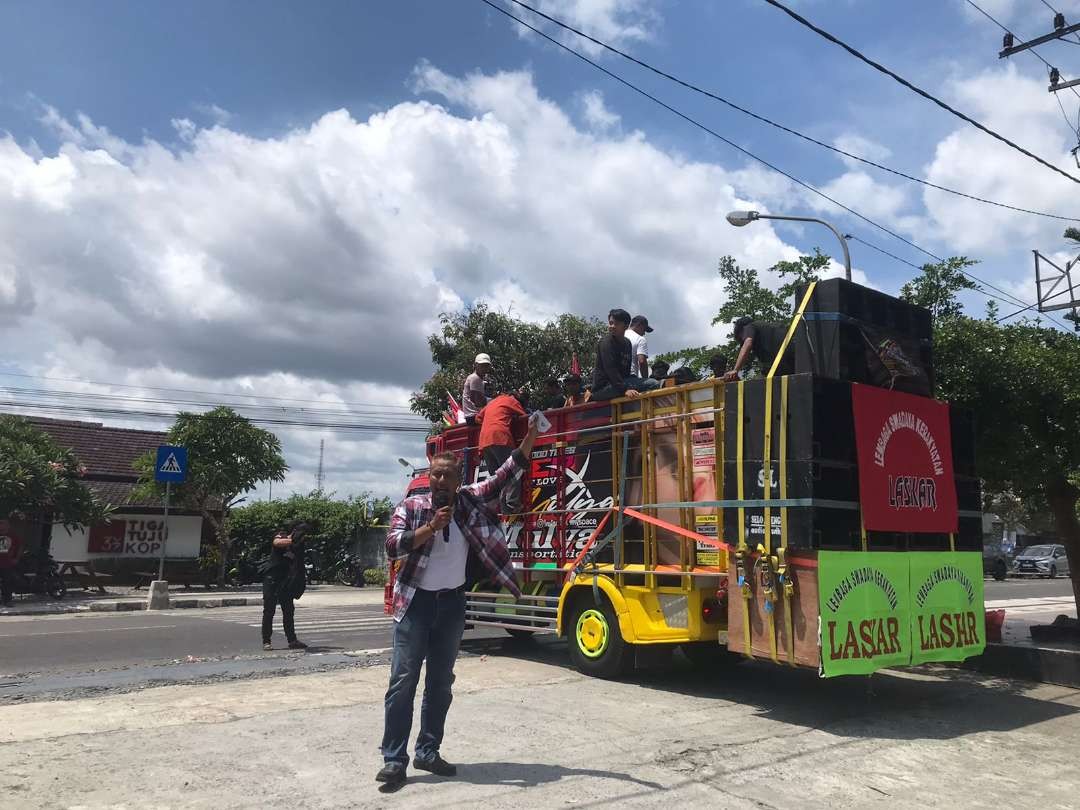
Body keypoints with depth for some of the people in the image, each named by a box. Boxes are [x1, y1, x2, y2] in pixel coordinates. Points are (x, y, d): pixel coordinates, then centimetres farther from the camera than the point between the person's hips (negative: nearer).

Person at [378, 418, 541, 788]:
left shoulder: (470, 501, 2)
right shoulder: (411, 506, -6)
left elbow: (505, 475, 1)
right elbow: (392, 547, -16)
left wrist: (530, 436, -7)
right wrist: (432, 526, -24)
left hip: (452, 604, 4)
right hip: (416, 603, -4)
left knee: (441, 683, 10)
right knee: (403, 681, -3)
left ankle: (428, 752, 21)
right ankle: (394, 759, 3)